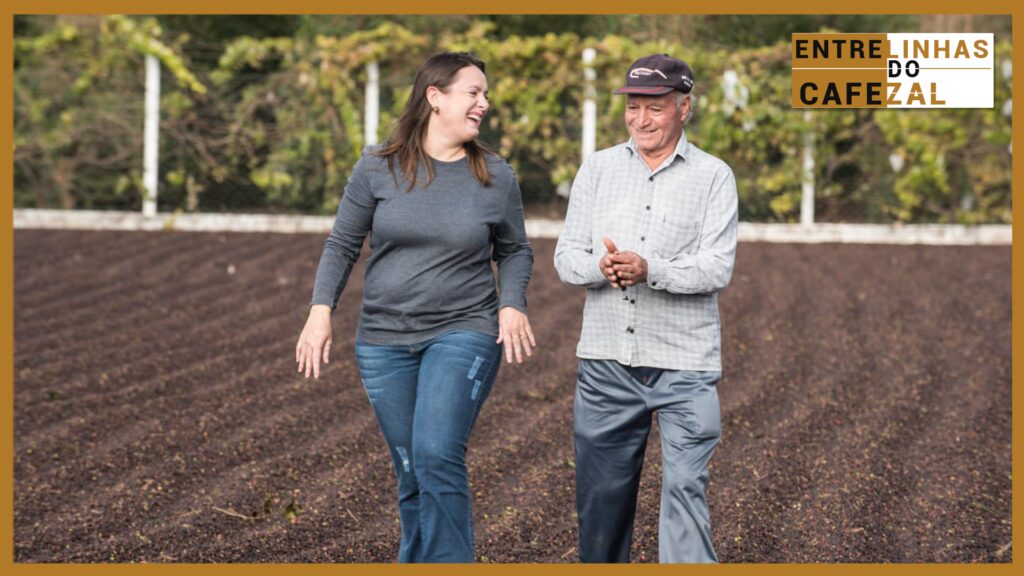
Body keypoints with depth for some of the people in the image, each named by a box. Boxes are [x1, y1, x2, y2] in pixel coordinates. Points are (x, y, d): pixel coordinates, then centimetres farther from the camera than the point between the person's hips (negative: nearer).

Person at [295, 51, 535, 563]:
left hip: (463, 334, -1)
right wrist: (321, 311, -6)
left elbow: (515, 252, 11)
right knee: (412, 476, 7)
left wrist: (512, 305, -6)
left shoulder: (496, 177, 1)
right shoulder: (379, 167, -1)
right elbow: (342, 244, 5)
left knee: (437, 459, -19)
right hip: (384, 342, 2)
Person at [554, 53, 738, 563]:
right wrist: (600, 266, -17)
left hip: (684, 367, -3)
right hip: (606, 362, 3)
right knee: (601, 491, 9)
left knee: (685, 487, -10)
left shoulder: (713, 176, 1)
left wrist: (650, 270, -26)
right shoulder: (597, 168, 10)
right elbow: (566, 257, 6)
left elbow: (717, 268, -9)